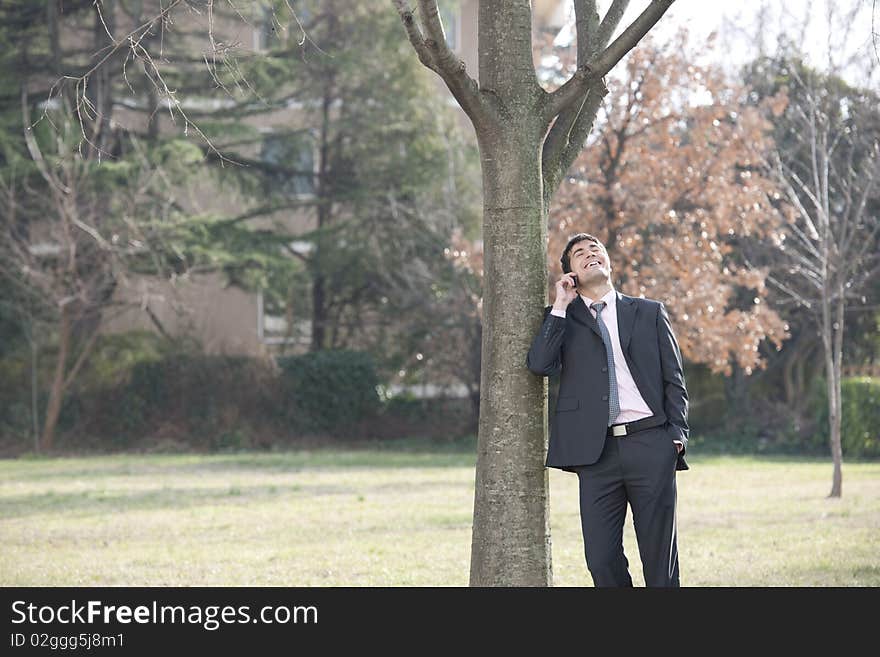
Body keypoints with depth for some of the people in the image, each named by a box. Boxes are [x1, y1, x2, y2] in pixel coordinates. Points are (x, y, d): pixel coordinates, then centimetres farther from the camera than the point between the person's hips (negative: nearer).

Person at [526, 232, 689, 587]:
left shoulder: (650, 313, 14)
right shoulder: (562, 318, 14)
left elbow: (674, 379, 12)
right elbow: (540, 364, -4)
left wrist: (678, 432, -1)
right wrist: (560, 305, -2)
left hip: (650, 445, 0)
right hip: (596, 451, 0)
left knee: (660, 557, 1)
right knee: (602, 559, -2)